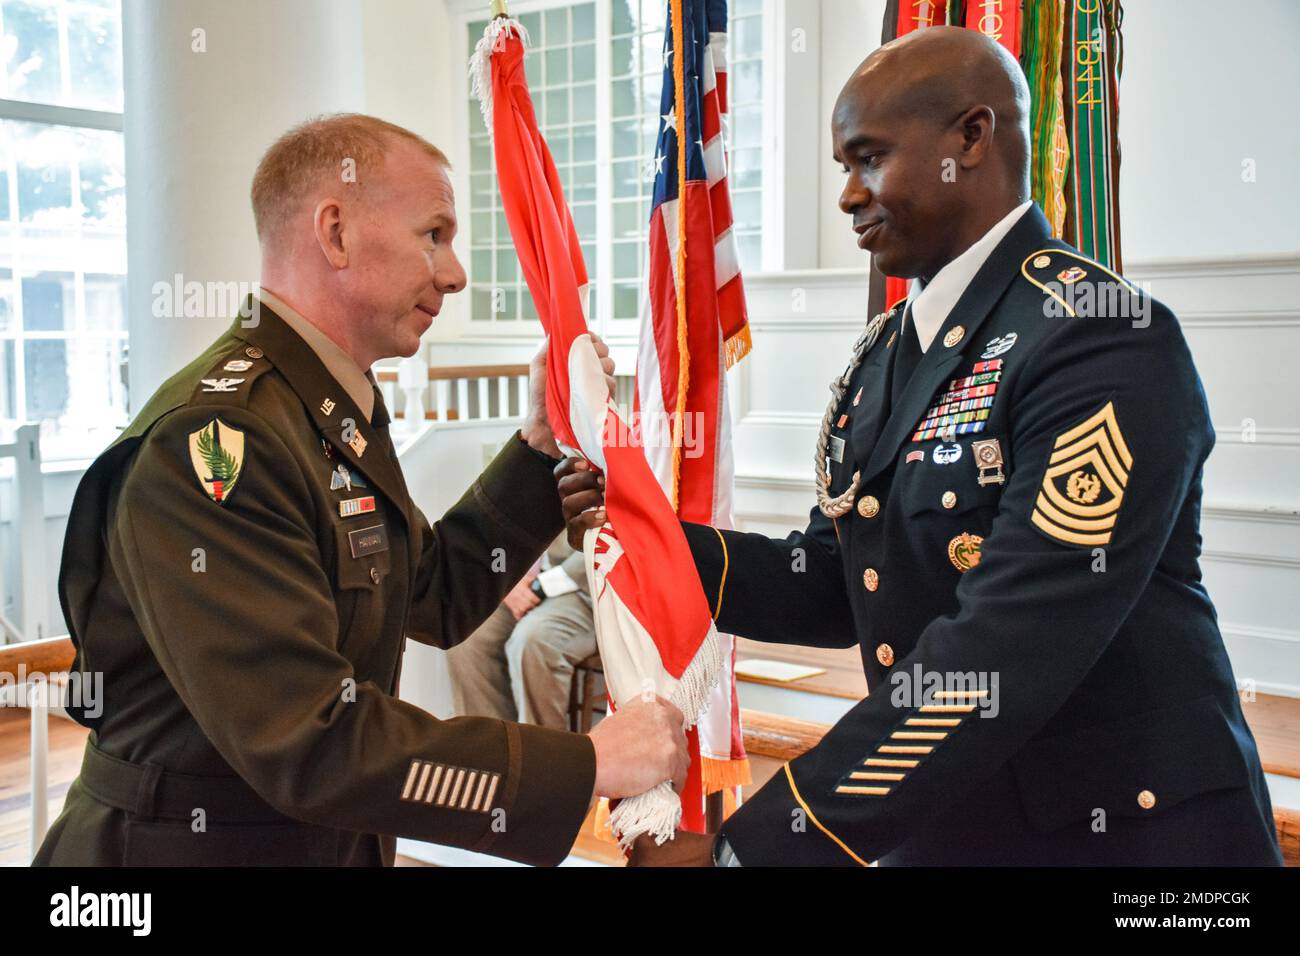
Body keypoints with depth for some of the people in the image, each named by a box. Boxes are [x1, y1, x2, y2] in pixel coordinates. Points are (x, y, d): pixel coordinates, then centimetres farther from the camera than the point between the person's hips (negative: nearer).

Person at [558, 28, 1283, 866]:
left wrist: (750, 845, -25)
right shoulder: (881, 357, 7)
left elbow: (1004, 653, -26)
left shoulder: (1102, 338, -19)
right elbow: (833, 590, 8)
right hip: (934, 826, 7)